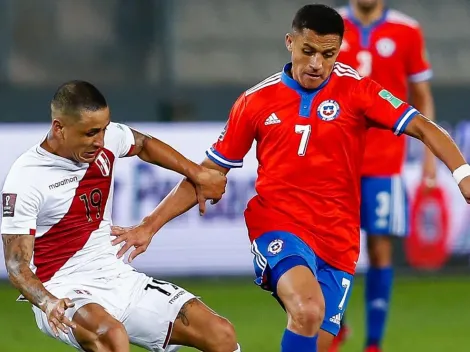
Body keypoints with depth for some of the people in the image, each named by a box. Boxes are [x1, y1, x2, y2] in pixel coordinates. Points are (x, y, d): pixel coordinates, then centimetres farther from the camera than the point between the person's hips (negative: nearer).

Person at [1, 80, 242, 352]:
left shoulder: (107, 139, 2)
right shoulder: (26, 179, -16)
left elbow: (144, 145, 27)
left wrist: (198, 174, 20)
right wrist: (47, 302, -35)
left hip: (119, 278, 7)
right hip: (66, 293, -7)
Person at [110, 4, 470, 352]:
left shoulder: (355, 89, 1)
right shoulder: (256, 100, 3)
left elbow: (422, 127, -7)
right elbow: (208, 172, 10)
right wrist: (150, 225, 6)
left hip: (338, 242, 2)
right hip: (278, 230, -2)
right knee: (308, 310, -31)